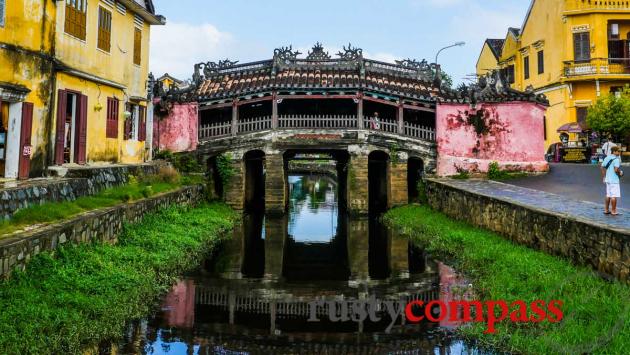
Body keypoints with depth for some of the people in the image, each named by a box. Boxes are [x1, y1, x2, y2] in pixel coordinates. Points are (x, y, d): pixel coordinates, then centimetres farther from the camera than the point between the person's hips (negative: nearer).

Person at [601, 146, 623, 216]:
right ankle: (613, 211, 1)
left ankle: (606, 210, 21)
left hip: (607, 179, 9)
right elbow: (616, 170, -25)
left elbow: (602, 167, 14)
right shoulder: (616, 159, -15)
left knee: (608, 195, 16)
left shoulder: (607, 158, 10)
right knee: (614, 196, -3)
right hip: (614, 180, -9)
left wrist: (604, 177, 19)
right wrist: (620, 173, -5)